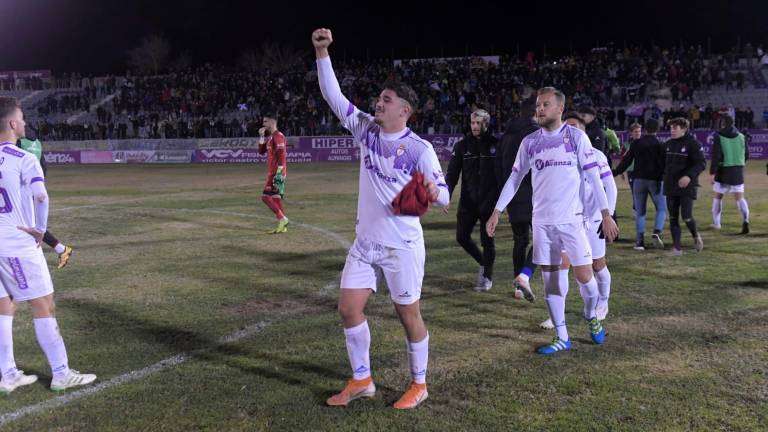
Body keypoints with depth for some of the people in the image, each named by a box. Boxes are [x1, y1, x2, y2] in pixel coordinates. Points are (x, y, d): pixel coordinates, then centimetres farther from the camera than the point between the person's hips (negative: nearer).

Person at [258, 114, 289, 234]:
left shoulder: (278, 136, -12)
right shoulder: (270, 137, 18)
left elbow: (281, 155, -19)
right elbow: (261, 151, 21)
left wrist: (279, 173, -23)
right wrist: (261, 136, 12)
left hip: (276, 172, -10)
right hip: (272, 172, 10)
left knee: (266, 196, -10)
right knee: (276, 198, 9)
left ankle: (283, 219, -10)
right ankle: (282, 226, 11)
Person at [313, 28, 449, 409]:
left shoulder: (419, 148, -13)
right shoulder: (366, 129, 1)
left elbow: (444, 198, -10)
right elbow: (333, 96, -1)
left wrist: (432, 191, -34)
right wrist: (322, 54, -11)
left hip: (402, 245, -5)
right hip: (365, 241, 6)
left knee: (408, 315, 6)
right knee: (348, 308, 6)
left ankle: (419, 385, 25)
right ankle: (361, 380, 24)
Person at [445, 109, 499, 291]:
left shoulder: (496, 145, 0)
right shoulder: (462, 146, 4)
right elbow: (452, 173, 0)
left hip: (489, 202, -3)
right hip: (468, 202, 3)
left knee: (487, 240, -1)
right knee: (462, 237, 3)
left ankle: (487, 276, 18)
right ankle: (483, 263, 29)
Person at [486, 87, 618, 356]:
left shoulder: (576, 137, -3)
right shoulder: (529, 142, 6)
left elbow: (593, 177, -4)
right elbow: (515, 178, 11)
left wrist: (606, 214, -8)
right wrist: (497, 211, 6)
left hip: (571, 219, -3)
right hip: (542, 221, 3)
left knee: (584, 275, -2)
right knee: (550, 279, 6)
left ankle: (591, 317, 30)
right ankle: (561, 338, 17)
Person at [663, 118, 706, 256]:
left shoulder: (693, 143, -9)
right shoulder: (668, 144, 9)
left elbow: (701, 163, -14)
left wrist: (689, 176, -26)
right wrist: (665, 176, 11)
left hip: (687, 186, -6)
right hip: (671, 187, 6)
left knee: (687, 217, -10)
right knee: (673, 218, 4)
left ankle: (696, 236, 21)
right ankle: (677, 248, 10)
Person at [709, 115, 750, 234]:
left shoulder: (719, 137, -7)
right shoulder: (741, 136, 6)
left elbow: (716, 156, -14)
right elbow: (746, 155, 11)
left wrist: (712, 172, -12)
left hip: (723, 170, -3)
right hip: (738, 171, 3)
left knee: (718, 196, 13)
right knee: (740, 198, 3)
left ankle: (716, 223, 20)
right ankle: (745, 220, -20)